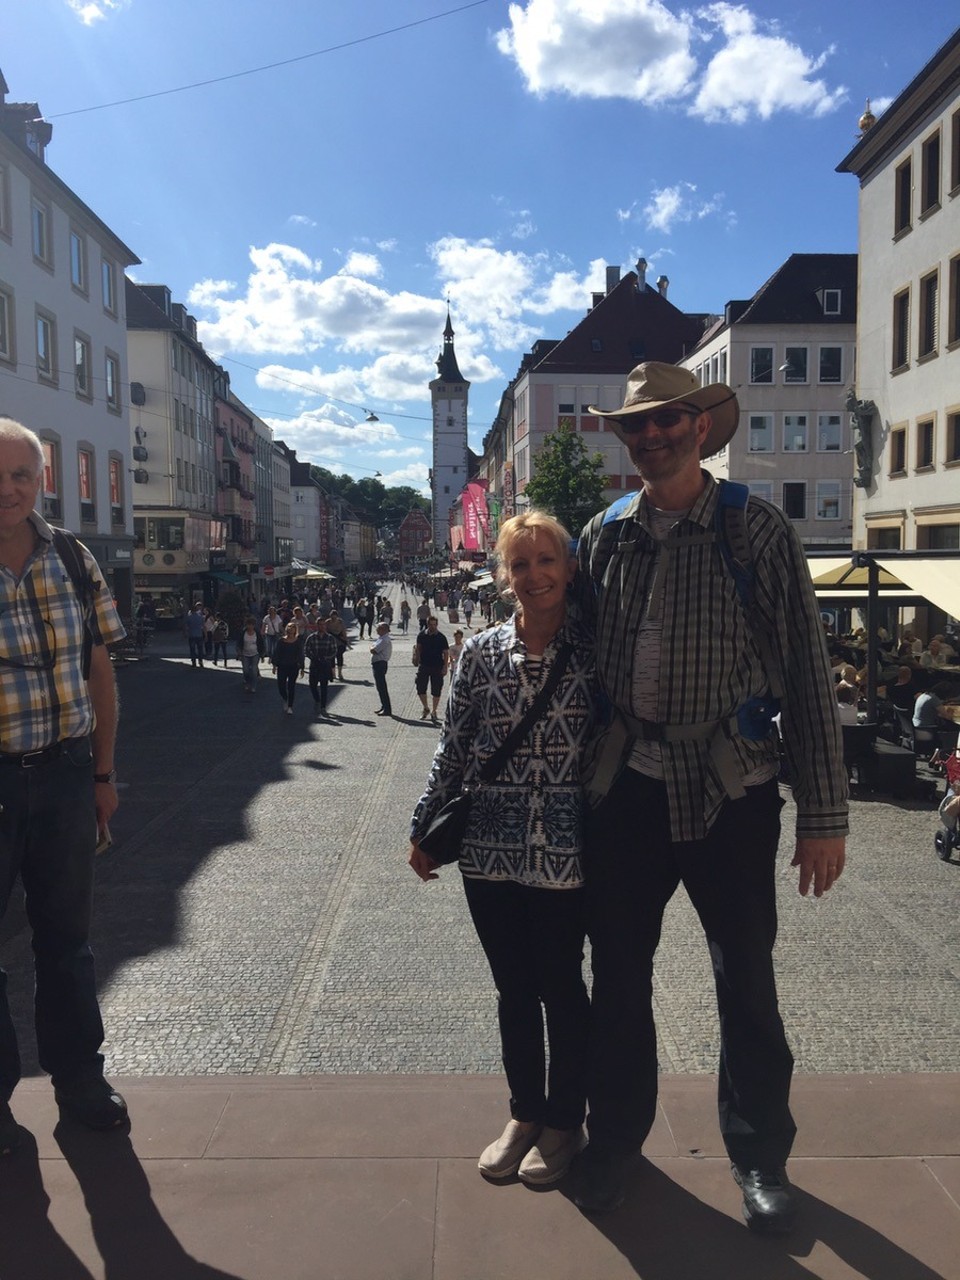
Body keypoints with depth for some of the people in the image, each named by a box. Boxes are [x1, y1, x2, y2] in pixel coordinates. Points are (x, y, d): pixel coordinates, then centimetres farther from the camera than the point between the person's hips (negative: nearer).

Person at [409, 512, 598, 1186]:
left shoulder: (594, 651, -5)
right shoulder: (480, 652, -1)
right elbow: (453, 750, 5)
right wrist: (425, 828, 8)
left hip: (565, 853, -2)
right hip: (489, 851, 2)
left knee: (561, 989, 11)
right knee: (513, 990, 16)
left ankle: (563, 1121, 33)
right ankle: (524, 1113, 37)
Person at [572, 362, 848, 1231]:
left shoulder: (761, 532, -4)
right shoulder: (603, 538, 4)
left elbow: (809, 678, -5)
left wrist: (824, 816, -6)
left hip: (732, 790, -2)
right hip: (627, 788, 3)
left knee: (747, 983, 11)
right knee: (619, 974, 14)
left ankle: (760, 1157, 34)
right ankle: (615, 1140, 36)